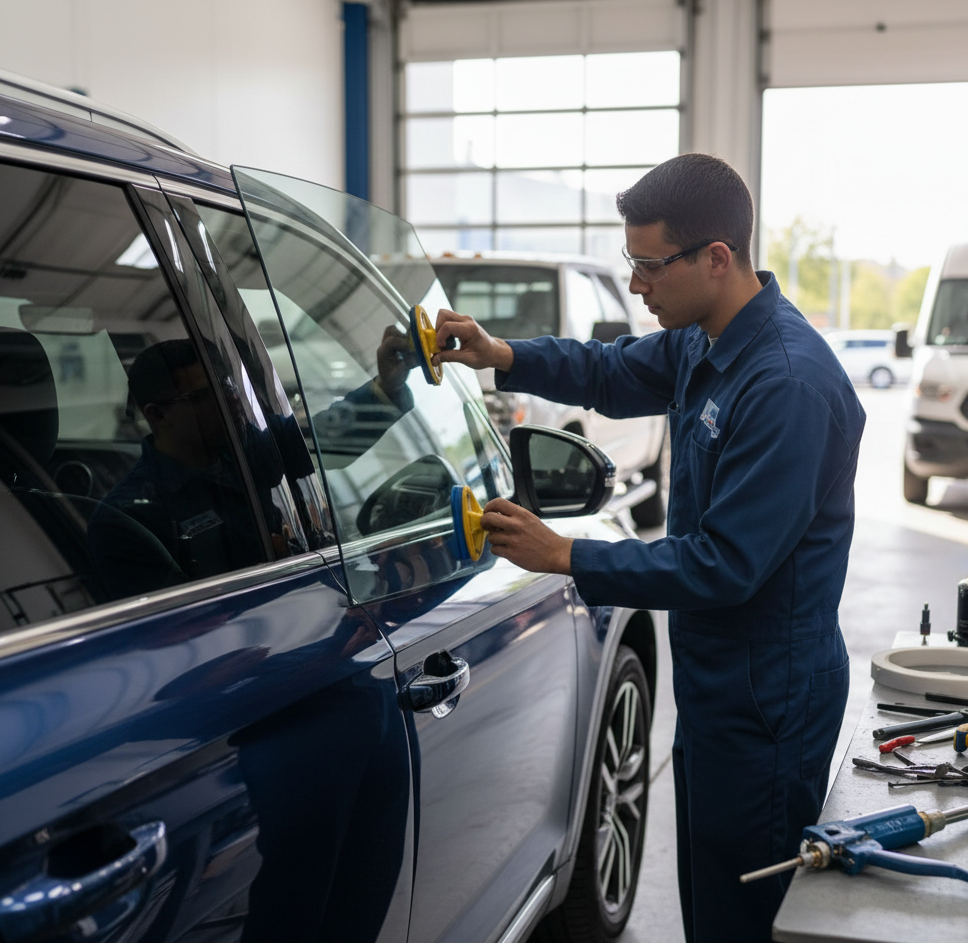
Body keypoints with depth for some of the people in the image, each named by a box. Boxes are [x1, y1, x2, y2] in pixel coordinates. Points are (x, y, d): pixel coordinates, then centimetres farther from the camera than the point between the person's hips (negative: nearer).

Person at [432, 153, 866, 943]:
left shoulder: (788, 383, -27)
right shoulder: (704, 342, 3)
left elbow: (726, 566, -27)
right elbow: (616, 374, 22)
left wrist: (565, 556, -22)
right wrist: (503, 356, 4)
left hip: (767, 696, -10)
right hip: (715, 679, 10)